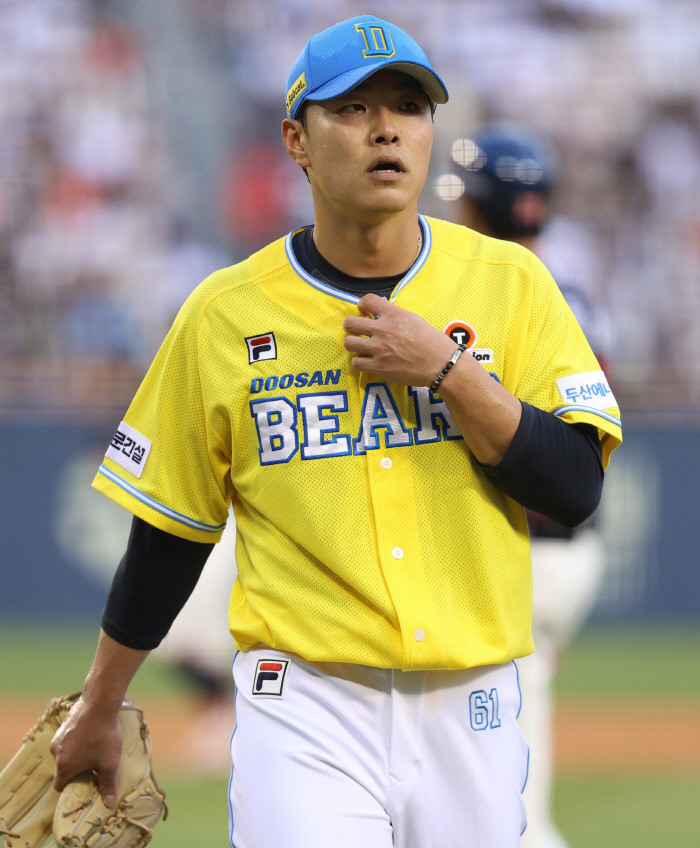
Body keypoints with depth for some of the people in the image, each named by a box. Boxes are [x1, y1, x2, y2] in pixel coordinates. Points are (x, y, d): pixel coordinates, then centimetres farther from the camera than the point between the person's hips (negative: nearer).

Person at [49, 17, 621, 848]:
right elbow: (167, 534, 9)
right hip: (306, 712, -2)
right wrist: (97, 713, 15)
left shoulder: (509, 284, 3)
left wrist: (444, 371, -14)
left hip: (468, 713, 2)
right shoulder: (224, 314, 1)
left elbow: (575, 489, -4)